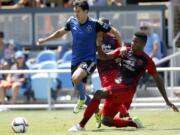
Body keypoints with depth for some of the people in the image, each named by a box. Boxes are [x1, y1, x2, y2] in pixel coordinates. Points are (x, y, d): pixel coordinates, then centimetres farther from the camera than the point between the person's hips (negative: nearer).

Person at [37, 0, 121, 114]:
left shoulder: (95, 24, -13)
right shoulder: (72, 21, 1)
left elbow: (115, 32, -6)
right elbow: (61, 32, 20)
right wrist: (45, 40, 15)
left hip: (89, 60, -6)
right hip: (75, 60, 6)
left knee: (76, 78, -34)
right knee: (80, 90, 10)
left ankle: (82, 99, -5)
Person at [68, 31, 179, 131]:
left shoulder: (146, 60, -3)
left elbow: (158, 80, 1)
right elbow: (104, 57, 10)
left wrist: (167, 101, 0)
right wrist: (99, 46, -12)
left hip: (127, 91, -7)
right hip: (115, 87, 7)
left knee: (98, 94, -29)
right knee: (107, 121, 6)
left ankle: (81, 125, -28)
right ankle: (133, 123, 25)